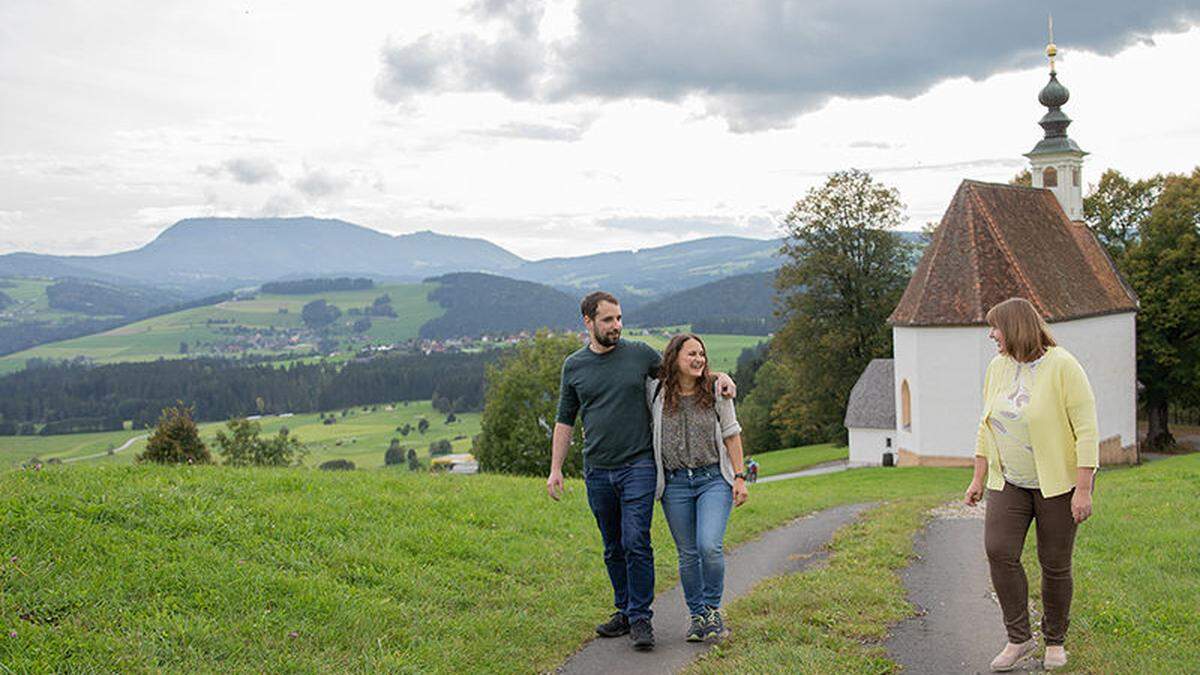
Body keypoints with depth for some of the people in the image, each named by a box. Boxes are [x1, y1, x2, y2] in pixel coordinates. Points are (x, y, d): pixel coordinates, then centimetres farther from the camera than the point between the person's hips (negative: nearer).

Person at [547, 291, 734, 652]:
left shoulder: (640, 354, 3)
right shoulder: (574, 366, 7)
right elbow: (565, 421, 13)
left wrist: (720, 376, 2)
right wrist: (555, 469, 8)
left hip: (638, 466, -2)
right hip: (597, 472, 2)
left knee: (636, 543, -11)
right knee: (613, 549, 10)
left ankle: (641, 619, -3)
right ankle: (624, 612, 22)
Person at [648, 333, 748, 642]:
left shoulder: (716, 390, 1)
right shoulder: (656, 392, 1)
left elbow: (731, 435, 6)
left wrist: (740, 477, 2)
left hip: (714, 479, -1)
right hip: (675, 483, 1)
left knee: (709, 546, -16)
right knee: (688, 554, 5)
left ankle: (712, 609, 6)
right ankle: (696, 615, 20)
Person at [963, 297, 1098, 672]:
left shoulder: (1063, 366, -16)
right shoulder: (998, 367, 3)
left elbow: (1087, 429, -17)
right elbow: (987, 427, 12)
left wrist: (1083, 490, -20)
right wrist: (978, 479, 10)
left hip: (1058, 481, -5)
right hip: (1010, 482, 5)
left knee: (1054, 563, 3)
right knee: (999, 551, -11)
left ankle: (1055, 640, 23)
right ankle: (1019, 638, 0)